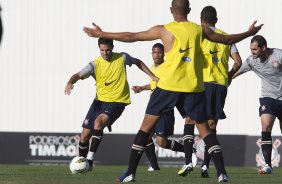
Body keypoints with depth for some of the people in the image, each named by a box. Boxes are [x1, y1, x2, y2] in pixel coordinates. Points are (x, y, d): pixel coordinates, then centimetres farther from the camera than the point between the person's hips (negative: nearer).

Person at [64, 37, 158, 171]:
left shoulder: (122, 58, -5)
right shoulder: (96, 64, -6)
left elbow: (137, 62, 16)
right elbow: (79, 75, -18)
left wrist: (152, 76, 16)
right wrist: (70, 82, -40)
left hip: (117, 101, -3)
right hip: (100, 100, 3)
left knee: (99, 121, -30)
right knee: (85, 134, 2)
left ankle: (89, 160, -28)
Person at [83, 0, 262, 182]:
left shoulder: (164, 30, 0)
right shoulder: (200, 30, 5)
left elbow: (131, 36, 3)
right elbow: (228, 39, 19)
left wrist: (102, 34, 13)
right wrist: (249, 33, 37)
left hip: (168, 85, -2)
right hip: (194, 88, 2)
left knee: (147, 125, 7)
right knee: (204, 128, 14)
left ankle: (131, 173, 1)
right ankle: (221, 172, 2)